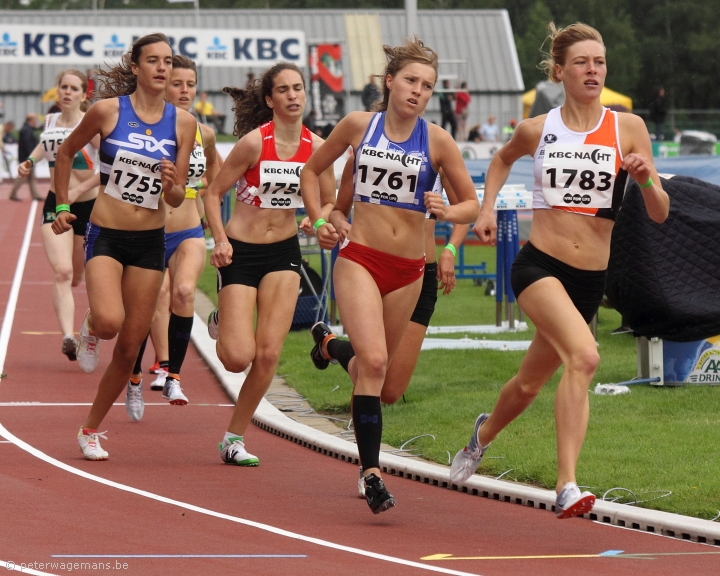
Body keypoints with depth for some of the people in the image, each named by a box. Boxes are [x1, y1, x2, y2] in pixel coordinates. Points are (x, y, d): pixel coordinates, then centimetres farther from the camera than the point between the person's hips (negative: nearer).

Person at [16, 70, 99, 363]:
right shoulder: (50, 121, 5)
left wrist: (78, 191, -22)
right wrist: (31, 161, 10)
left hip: (88, 206, -3)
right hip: (55, 205, 3)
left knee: (77, 278, 11)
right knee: (62, 272, -18)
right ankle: (68, 337, -29)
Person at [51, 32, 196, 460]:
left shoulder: (182, 123, 1)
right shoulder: (108, 110, -6)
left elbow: (177, 200, 5)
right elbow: (66, 153, 11)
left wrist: (172, 184, -17)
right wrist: (63, 206, 10)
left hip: (150, 241, 3)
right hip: (106, 235, -3)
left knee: (130, 346, 5)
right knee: (109, 321, -29)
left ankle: (92, 429, 23)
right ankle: (90, 330, 10)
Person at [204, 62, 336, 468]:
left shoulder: (316, 148, -3)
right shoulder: (254, 141, -15)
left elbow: (329, 205, 9)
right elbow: (214, 194, -7)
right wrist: (220, 240, -21)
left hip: (284, 253, 4)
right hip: (241, 252, -3)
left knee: (268, 354, -5)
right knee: (238, 358, -10)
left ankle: (235, 438, 11)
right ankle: (224, 323, 27)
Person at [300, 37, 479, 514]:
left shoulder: (437, 140, -1)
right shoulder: (358, 126, 0)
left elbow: (472, 203, 5)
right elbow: (312, 171, 15)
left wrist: (447, 212, -17)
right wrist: (320, 219, 2)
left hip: (408, 270, 3)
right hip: (360, 259, -3)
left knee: (377, 365, 15)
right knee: (373, 361, -19)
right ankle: (372, 472, -22)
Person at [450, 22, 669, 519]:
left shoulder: (628, 128, 1)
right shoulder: (537, 130, 2)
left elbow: (659, 214, 0)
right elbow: (503, 160, 27)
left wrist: (647, 180, -19)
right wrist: (487, 208, 13)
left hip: (589, 280, 3)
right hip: (538, 266, -3)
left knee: (531, 382, 16)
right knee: (584, 355, -28)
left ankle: (484, 433, 47)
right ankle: (567, 487, -31)